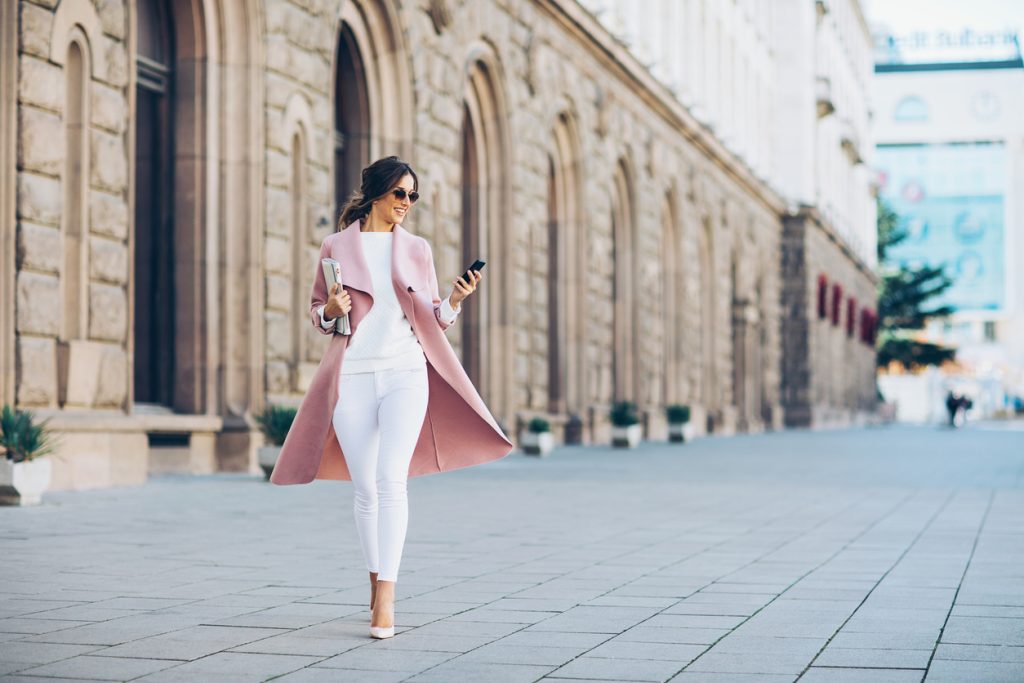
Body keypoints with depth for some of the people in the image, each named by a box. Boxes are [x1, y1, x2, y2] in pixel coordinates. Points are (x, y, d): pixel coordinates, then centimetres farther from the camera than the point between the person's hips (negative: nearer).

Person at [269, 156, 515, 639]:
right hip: (352, 376, 0)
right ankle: (377, 581, 21)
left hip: (405, 373, 0)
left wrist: (454, 301, -8)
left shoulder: (417, 250, 11)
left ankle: (385, 598, -17)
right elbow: (316, 311, 11)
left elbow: (432, 319, 12)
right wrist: (331, 311, -11)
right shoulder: (336, 247, 6)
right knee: (364, 487, 3)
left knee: (391, 480, -15)